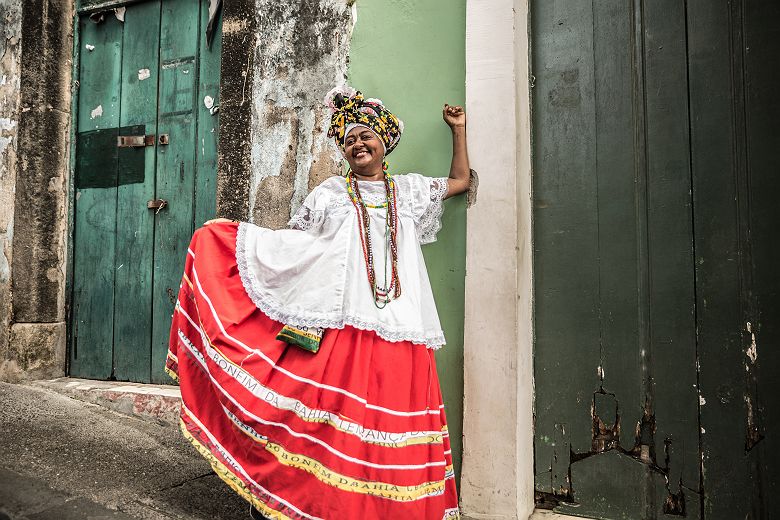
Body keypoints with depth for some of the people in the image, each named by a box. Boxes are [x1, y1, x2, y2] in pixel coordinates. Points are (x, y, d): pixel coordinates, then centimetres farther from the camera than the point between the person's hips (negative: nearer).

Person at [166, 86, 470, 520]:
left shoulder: (410, 189, 18)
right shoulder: (330, 194, 13)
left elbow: (461, 182, 31)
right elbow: (293, 243, 15)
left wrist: (459, 129, 31)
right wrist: (231, 235, 12)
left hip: (400, 332, 2)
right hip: (341, 327, -1)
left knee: (391, 422, 2)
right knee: (336, 418, -3)